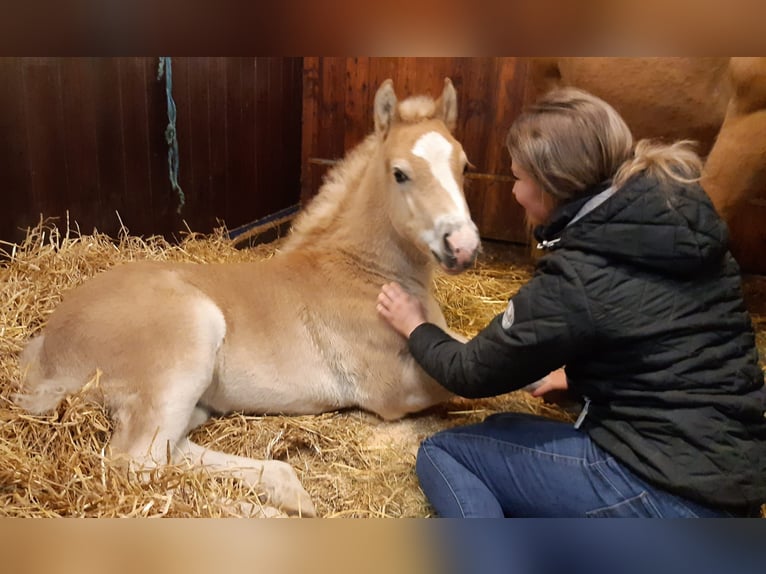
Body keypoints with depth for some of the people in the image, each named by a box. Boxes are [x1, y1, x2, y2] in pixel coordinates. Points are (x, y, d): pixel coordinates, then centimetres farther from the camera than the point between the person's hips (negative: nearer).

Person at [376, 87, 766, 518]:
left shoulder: (578, 277, -20)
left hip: (668, 492, -8)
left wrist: (416, 328, 13)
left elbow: (473, 374, -5)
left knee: (440, 453, 2)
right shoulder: (682, 219, 2)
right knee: (506, 430, 25)